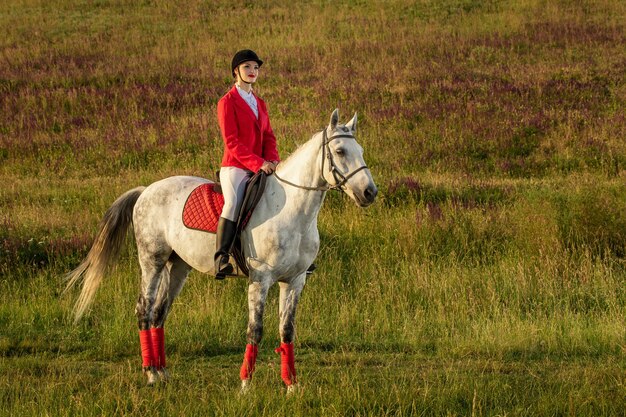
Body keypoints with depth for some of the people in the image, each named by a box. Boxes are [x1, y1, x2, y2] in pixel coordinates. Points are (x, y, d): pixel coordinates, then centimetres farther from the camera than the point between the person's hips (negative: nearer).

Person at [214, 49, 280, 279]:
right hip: (235, 167, -8)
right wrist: (259, 163, -20)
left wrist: (273, 161, -6)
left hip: (261, 168, 8)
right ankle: (221, 258, -40)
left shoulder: (259, 104, 19)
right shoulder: (227, 102, -4)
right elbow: (232, 142, -12)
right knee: (233, 203, -32)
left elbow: (268, 136, 16)